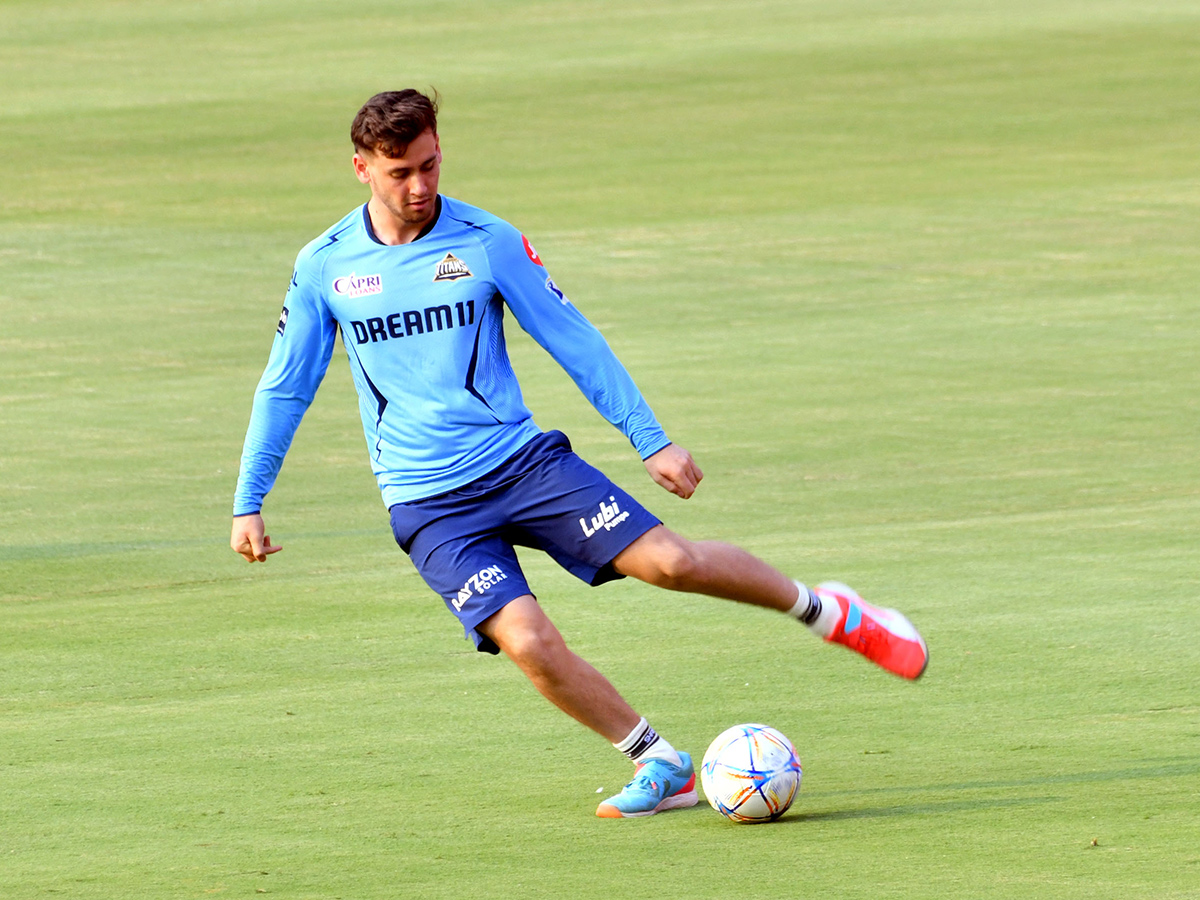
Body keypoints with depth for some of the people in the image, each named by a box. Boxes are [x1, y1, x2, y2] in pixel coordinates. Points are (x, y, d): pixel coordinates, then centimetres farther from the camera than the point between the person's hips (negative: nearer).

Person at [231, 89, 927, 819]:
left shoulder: (487, 242, -3)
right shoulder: (324, 267, 0)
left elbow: (575, 341, 4)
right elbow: (283, 388, 11)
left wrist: (652, 439, 4)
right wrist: (248, 501, 10)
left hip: (522, 458, 0)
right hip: (429, 505, 0)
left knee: (669, 561, -14)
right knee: (527, 642, -21)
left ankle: (824, 611, 12)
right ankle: (663, 767, -3)